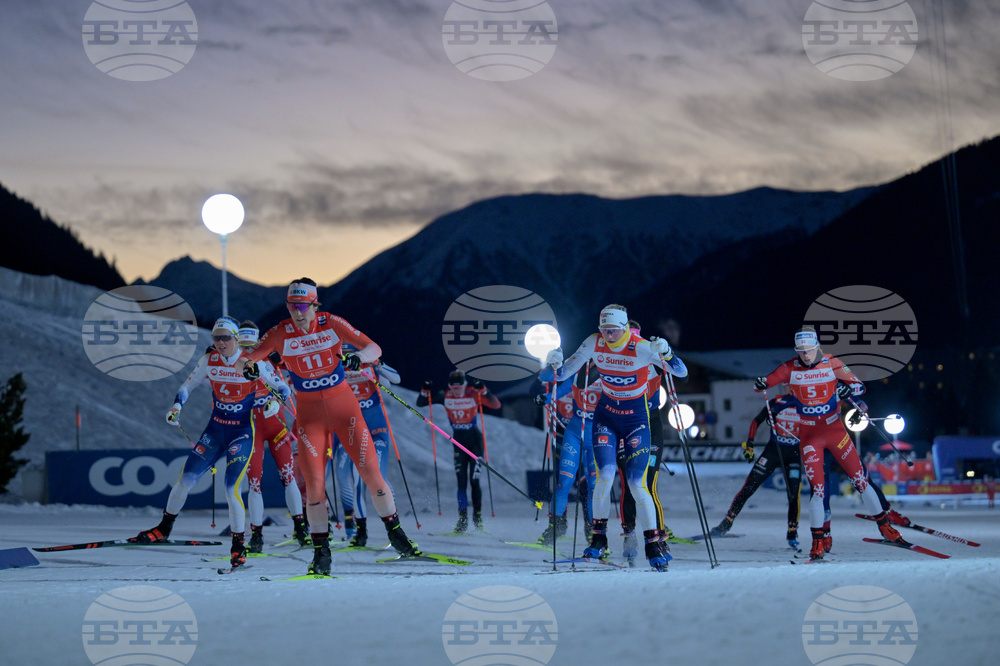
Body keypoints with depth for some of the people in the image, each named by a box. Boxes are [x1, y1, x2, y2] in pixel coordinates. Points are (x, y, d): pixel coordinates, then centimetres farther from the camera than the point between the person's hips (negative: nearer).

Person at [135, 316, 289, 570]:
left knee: (232, 488, -17)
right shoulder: (208, 361, -2)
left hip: (242, 432, -4)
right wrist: (176, 407, -6)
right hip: (215, 429, 4)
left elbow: (282, 387, -5)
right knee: (186, 479, 2)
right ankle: (164, 528, 23)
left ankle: (238, 545, -2)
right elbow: (187, 386, 11)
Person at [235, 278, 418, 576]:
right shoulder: (280, 333, -8)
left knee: (370, 471, -4)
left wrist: (359, 356, -32)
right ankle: (321, 551, 5)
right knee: (314, 483, -9)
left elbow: (374, 348, -9)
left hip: (343, 406, 0)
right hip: (309, 412, 0)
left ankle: (395, 532, 16)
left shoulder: (331, 323, -9)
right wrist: (246, 365, -31)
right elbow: (247, 359, -7)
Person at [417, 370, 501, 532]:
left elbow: (496, 405, -21)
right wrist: (425, 391, -20)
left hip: (475, 441, -2)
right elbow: (420, 403, 0)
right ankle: (463, 519, -1)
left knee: (474, 480, -7)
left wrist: (483, 391, -34)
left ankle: (478, 516, 6)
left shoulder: (474, 394, -13)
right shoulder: (445, 396, -6)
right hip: (458, 441, 2)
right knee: (461, 481, -3)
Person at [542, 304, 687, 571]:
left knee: (637, 484, -10)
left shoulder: (642, 348, -19)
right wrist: (553, 366, -26)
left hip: (635, 418, -2)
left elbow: (682, 372, -22)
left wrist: (665, 353, -40)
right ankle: (598, 538, 1)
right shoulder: (594, 343, -9)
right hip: (606, 416, 2)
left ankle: (654, 543, 1)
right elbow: (565, 372, -3)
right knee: (605, 475, -15)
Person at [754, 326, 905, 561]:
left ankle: (884, 525, 19)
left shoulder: (832, 364, -8)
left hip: (834, 429, 1)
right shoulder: (790, 369, -7)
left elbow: (859, 385, -4)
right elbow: (764, 383, -4)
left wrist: (848, 389, -26)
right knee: (817, 488, -8)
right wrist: (760, 383, -27)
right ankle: (818, 541, 4)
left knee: (860, 479, 4)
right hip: (809, 434, -1)